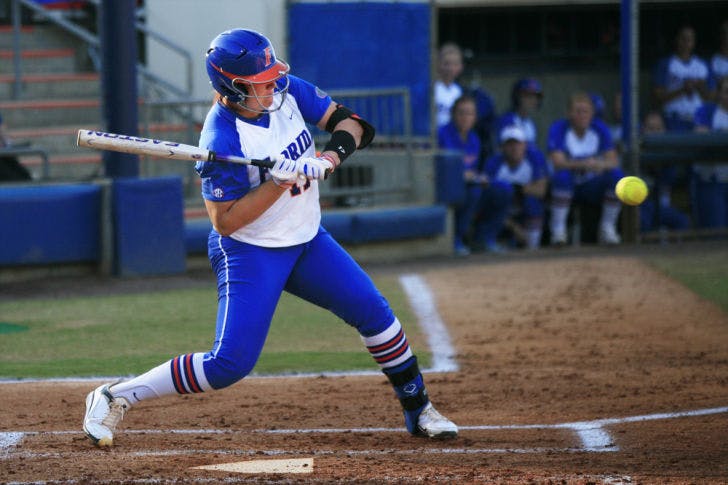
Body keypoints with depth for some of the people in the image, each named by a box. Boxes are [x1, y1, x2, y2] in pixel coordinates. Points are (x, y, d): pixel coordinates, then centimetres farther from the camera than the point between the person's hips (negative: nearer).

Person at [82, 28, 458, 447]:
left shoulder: (286, 92, -9)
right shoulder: (221, 141, -27)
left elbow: (347, 120, -2)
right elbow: (225, 221, -26)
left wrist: (332, 155, -22)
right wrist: (280, 181, -33)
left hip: (307, 241, 7)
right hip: (250, 254, -7)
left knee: (374, 312, 3)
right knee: (230, 363, -13)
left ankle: (418, 408, 21)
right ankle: (114, 398, -3)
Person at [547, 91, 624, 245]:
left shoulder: (600, 128, -2)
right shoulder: (558, 129, -11)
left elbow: (614, 161, -10)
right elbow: (558, 163, -24)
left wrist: (602, 164, -35)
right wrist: (583, 164, -41)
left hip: (593, 188, 3)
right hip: (568, 187, -3)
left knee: (617, 174, -24)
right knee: (562, 175, -35)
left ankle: (607, 228, -13)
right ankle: (558, 230, -25)